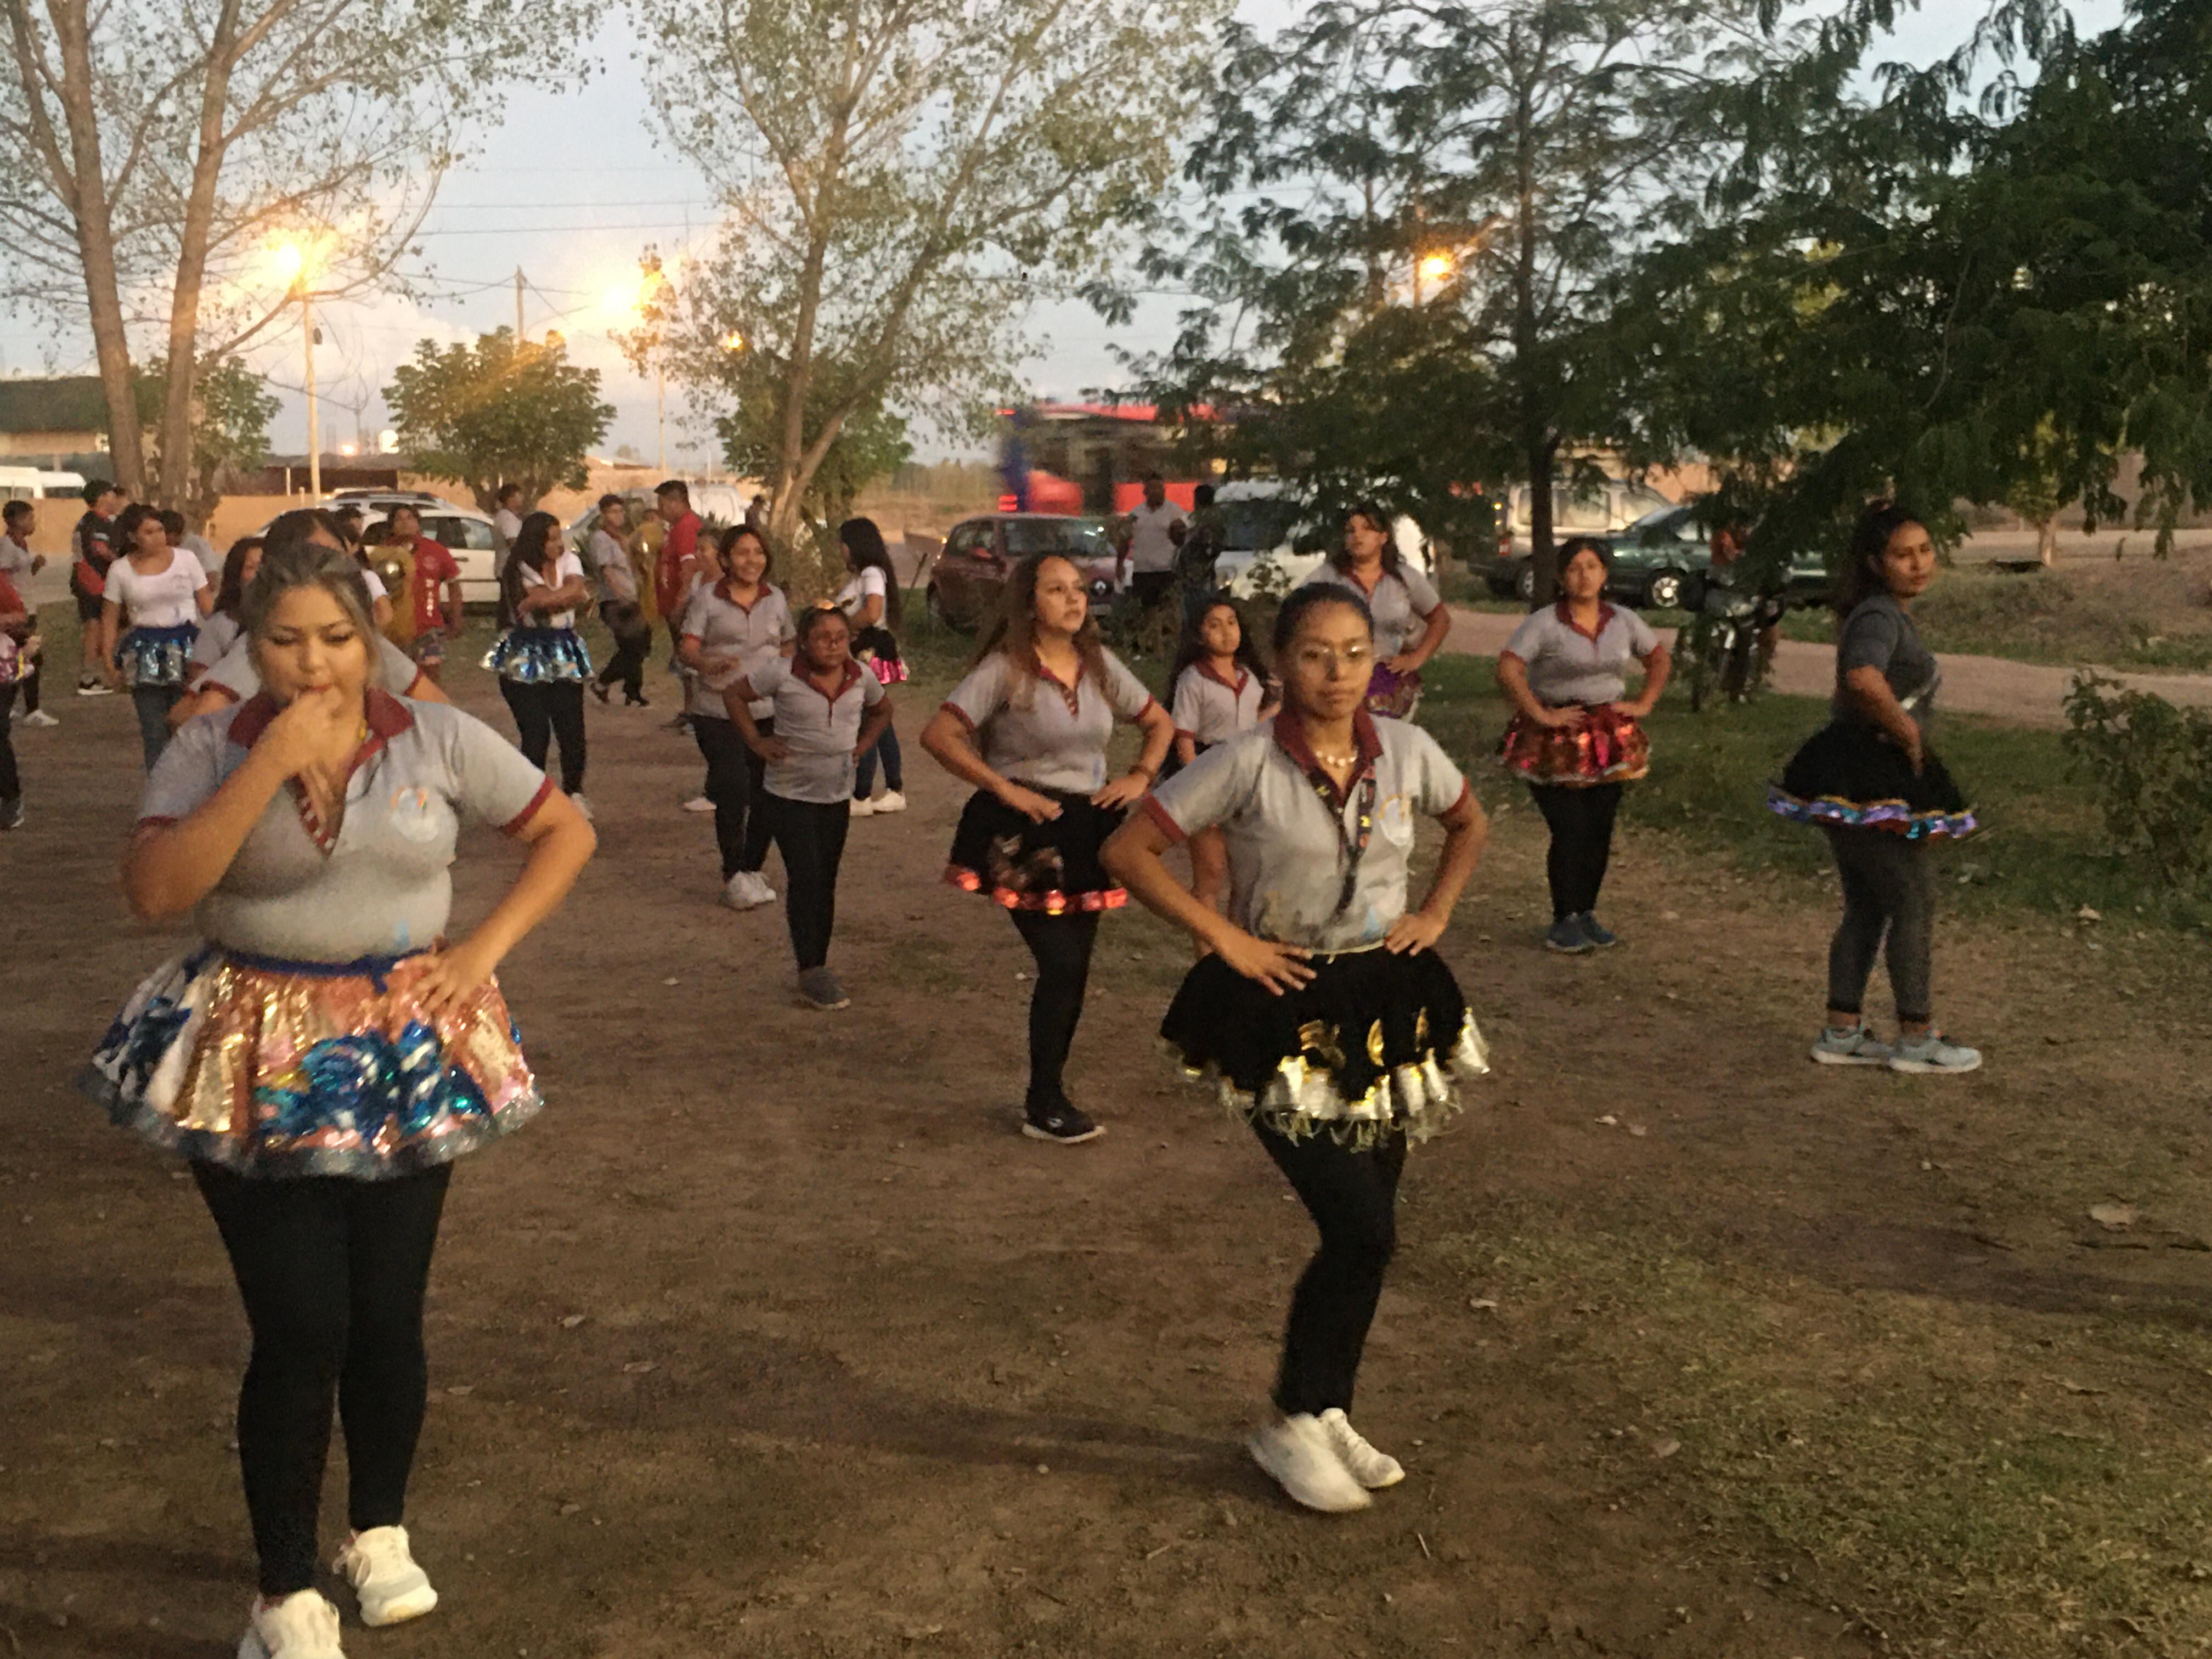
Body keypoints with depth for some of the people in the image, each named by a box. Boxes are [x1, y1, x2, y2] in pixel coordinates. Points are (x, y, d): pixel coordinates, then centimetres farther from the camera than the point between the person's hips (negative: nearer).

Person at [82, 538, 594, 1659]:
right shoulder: (209, 751, -5)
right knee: (301, 1328, -2)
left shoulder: (439, 739, -3)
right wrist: (270, 761, -23)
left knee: (388, 1315, 9)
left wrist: (483, 950, -6)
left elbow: (566, 833, 4)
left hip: (406, 1052, 2)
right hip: (256, 1063, -1)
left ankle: (381, 1530, 36)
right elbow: (153, 892, -19)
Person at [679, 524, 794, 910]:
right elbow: (686, 647, -9)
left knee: (765, 794, 4)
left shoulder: (776, 598, 10)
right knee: (734, 789, -14)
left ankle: (753, 870, 20)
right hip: (716, 709, -4)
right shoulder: (707, 598, -2)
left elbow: (788, 645, 22)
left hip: (767, 710, 4)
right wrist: (709, 665, -30)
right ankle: (733, 875, -6)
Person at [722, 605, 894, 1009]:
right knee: (806, 878, -12)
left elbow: (882, 710, 19)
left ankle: (819, 969, 17)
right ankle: (811, 973, -8)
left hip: (837, 795, 4)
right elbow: (734, 694, -1)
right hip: (789, 794, -4)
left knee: (825, 882, 8)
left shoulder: (861, 677, -2)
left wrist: (863, 744, 5)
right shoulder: (782, 673, -13)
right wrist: (756, 740, -7)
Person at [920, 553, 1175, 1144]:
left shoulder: (1099, 664, 7)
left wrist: (1141, 775, 1)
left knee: (1074, 968, 9)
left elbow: (1160, 722, 18)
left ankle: (1048, 1093, 24)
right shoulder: (1005, 668, -11)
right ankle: (1044, 1106, 4)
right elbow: (938, 734, -18)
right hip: (1025, 834, -6)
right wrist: (1005, 789, -21)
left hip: (1086, 828, 6)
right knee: (1061, 964, -11)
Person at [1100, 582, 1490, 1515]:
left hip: (1387, 1001, 5)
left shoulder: (1406, 752, -1)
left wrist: (1436, 915, 7)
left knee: (1364, 1232, 10)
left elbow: (1469, 824, 20)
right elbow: (1128, 850, -14)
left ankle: (1328, 1412, 29)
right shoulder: (1248, 764, -14)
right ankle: (1292, 1425, 9)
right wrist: (1223, 938, -15)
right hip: (1285, 1010, -5)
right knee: (1360, 1228, -11)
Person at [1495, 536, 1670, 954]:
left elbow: (1660, 660, 21)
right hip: (1557, 743, -5)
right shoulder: (1543, 624, -8)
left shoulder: (1624, 622, 8)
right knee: (1570, 830, -10)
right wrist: (1541, 715, -19)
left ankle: (1586, 912, 19)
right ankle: (1564, 920, 0)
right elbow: (1508, 670, -17)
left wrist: (1644, 704, 8)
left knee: (1600, 830, 6)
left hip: (1611, 739, 5)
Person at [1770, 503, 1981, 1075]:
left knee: (1866, 909, 14)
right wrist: (1909, 734, -23)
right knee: (1914, 901, 0)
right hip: (1871, 783, -10)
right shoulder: (1880, 616, -16)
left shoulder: (1889, 614, 17)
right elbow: (1865, 679, -37)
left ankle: (1842, 1033, 19)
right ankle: (1916, 1039, 10)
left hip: (1854, 783, 10)